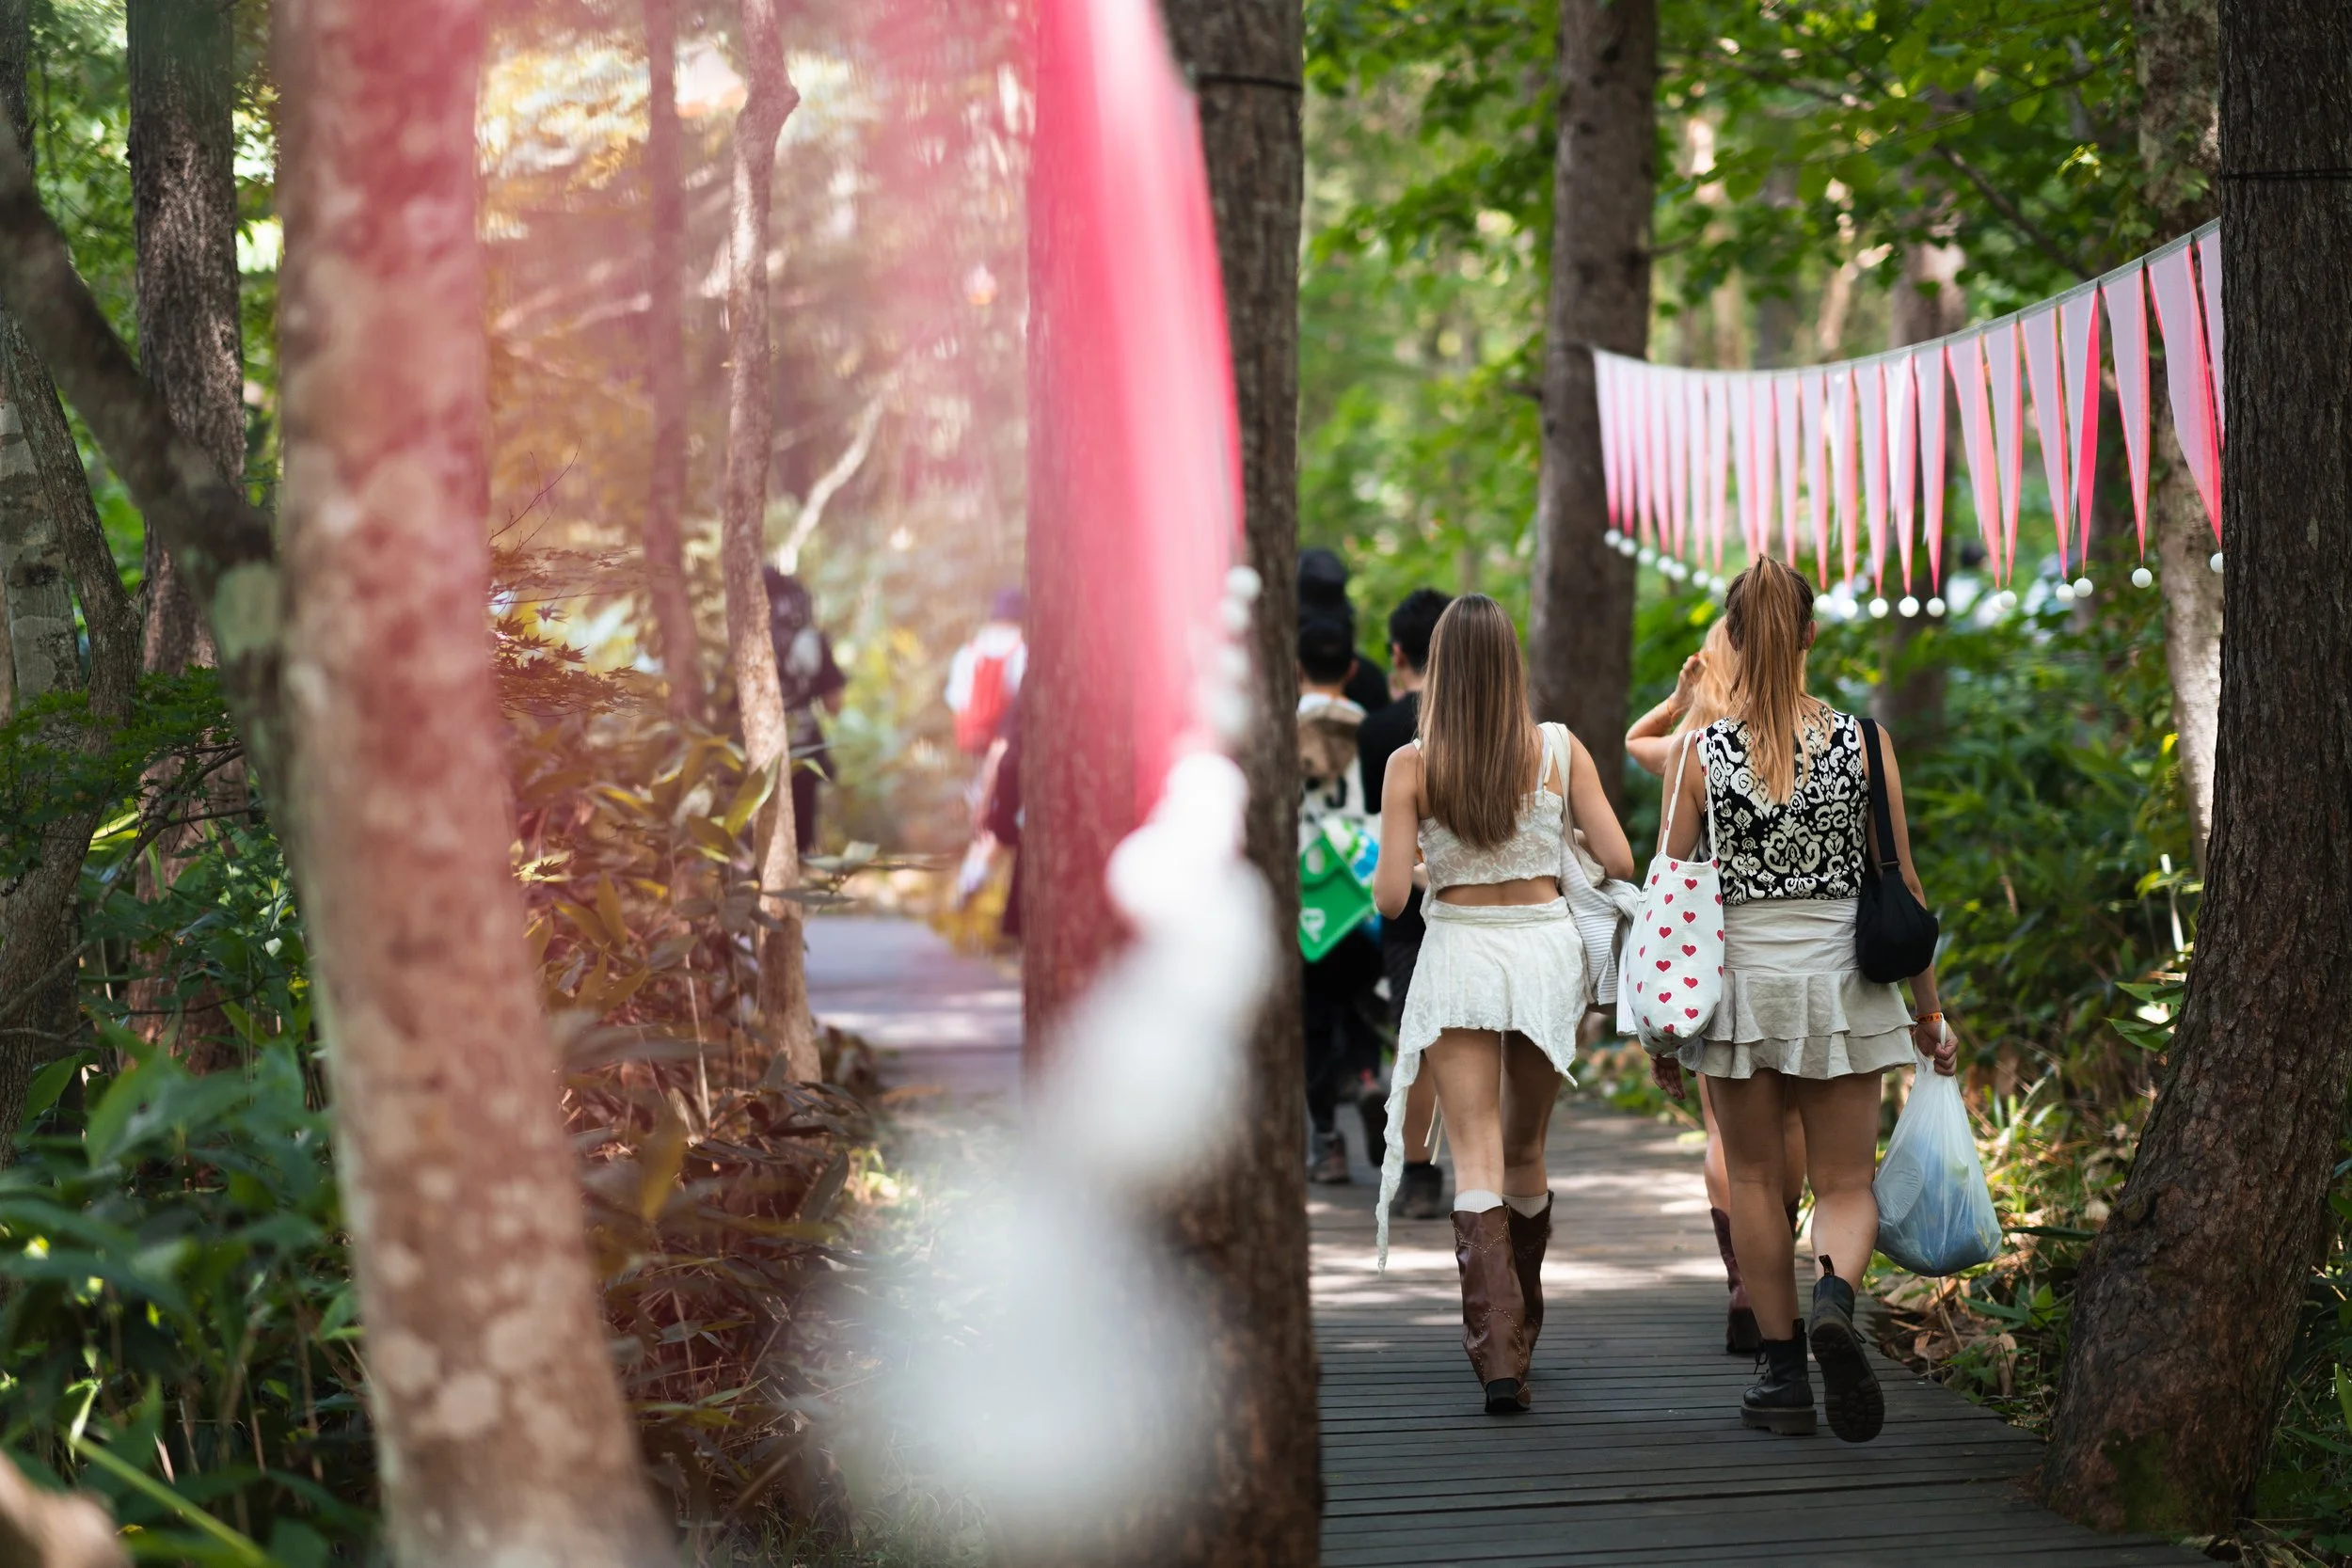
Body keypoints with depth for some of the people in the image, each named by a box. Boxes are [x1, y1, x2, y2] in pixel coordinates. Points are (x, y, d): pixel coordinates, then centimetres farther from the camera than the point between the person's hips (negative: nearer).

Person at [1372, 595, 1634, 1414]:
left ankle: (1497, 1356, -16)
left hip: (1459, 955, -2)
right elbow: (1619, 861, -2)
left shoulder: (1413, 766, -7)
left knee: (1477, 1163, -3)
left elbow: (1390, 897, -9)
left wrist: (1392, 861, 13)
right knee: (1525, 1153, 19)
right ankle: (1519, 1336, 32)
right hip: (1547, 949, 2)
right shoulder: (1560, 751, -3)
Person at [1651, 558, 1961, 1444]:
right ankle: (1835, 1298, -23)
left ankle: (1784, 1373, 14)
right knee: (1846, 1184, 8)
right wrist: (1929, 1011, 10)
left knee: (1754, 1179, 14)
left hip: (1738, 975, 0)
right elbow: (1903, 887, 1)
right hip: (1840, 978, 0)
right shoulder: (1861, 743, -4)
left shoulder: (1702, 753, -6)